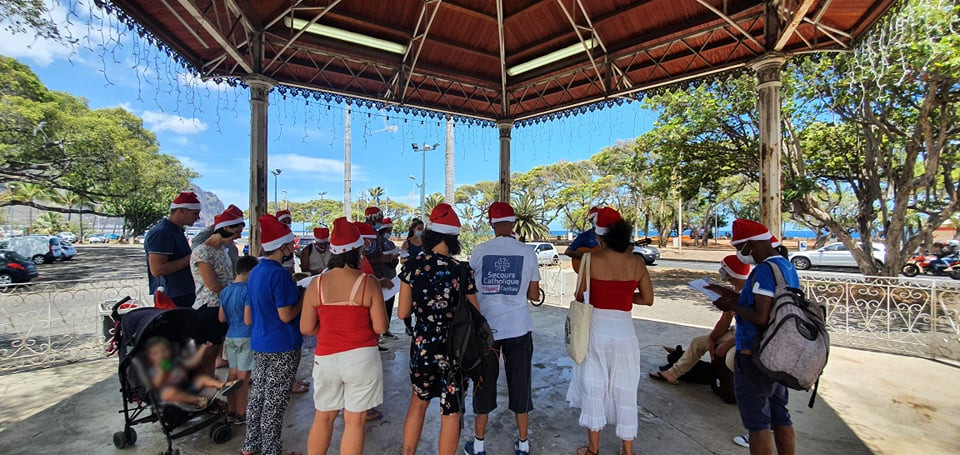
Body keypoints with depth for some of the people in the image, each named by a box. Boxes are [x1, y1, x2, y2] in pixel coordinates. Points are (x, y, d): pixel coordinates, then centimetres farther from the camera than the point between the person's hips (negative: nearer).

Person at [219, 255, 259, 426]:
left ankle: (231, 412, 26)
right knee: (243, 377, 2)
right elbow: (248, 320, -21)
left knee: (232, 374, 16)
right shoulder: (248, 291, -18)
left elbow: (221, 318, 12)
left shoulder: (225, 291, 6)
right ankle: (241, 415, 12)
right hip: (246, 338, -7)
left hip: (230, 337, 8)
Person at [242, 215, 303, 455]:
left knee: (258, 394, 20)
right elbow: (286, 316, -23)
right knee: (275, 401, 4)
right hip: (282, 346, -9)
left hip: (260, 343, 9)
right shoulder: (279, 274, -22)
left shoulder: (255, 272, 7)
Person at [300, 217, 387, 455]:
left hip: (326, 358, 4)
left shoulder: (316, 284, -2)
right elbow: (380, 327, -10)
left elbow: (306, 328, 1)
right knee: (354, 422, 8)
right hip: (361, 357, -3)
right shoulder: (368, 282, -11)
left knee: (323, 417, 22)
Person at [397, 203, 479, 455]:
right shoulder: (462, 271, -13)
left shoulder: (412, 266, -8)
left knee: (418, 403, 26)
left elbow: (403, 313, -2)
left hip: (422, 347, 3)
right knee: (450, 415, 12)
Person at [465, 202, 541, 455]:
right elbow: (534, 295, 1)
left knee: (484, 383, 13)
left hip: (485, 327, 0)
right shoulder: (528, 252, -4)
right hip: (518, 327, 0)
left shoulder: (479, 251, -5)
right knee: (520, 383, 14)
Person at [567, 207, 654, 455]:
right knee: (624, 391, 16)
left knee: (593, 388, 13)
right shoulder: (637, 262, -3)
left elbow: (580, 295, -4)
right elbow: (648, 299, 3)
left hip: (597, 328, -2)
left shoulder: (592, 259, -11)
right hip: (624, 330, 3)